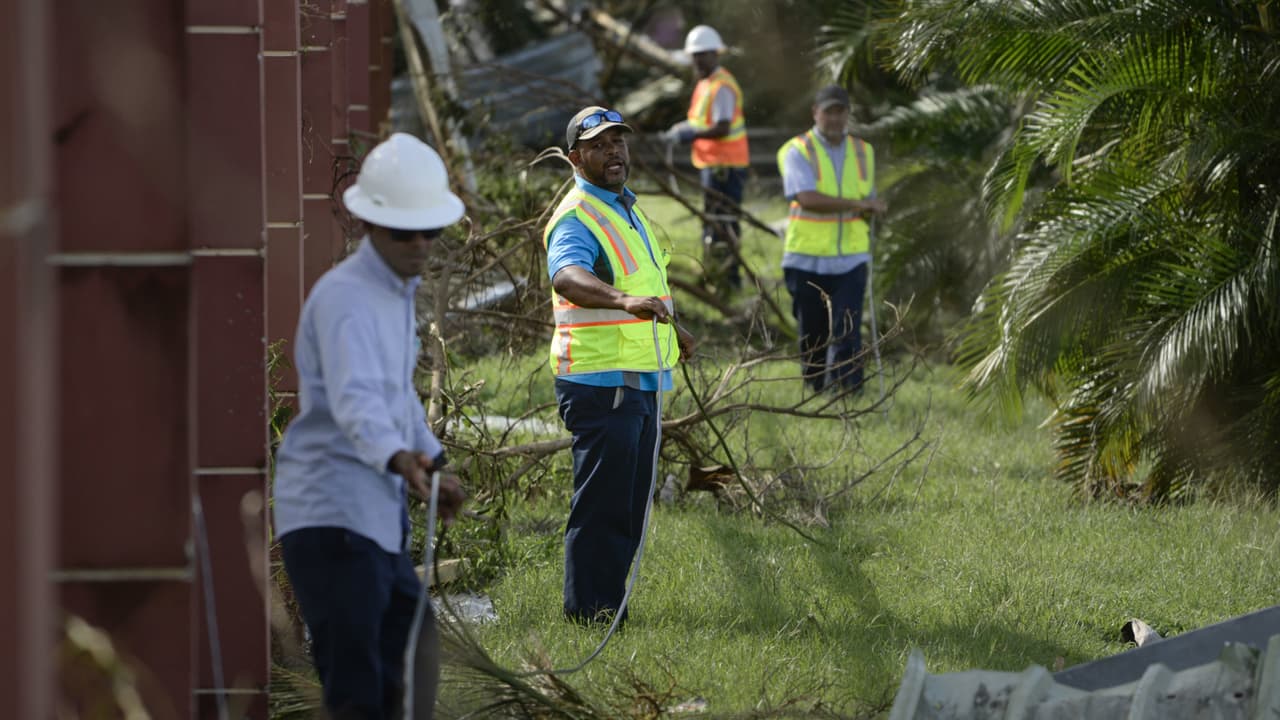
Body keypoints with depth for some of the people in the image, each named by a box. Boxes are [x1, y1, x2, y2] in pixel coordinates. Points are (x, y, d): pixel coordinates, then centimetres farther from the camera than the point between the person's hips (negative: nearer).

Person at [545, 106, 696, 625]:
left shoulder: (623, 208, 16)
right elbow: (567, 275, -38)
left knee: (631, 504, 13)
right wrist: (626, 300, -55)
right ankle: (589, 611, -5)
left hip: (639, 381, 10)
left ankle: (609, 605, 20)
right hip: (601, 383, -10)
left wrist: (669, 329, 48)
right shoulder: (577, 218, -16)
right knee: (603, 502, -9)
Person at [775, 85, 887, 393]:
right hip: (807, 261, -2)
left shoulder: (863, 152, 12)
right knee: (813, 337, 6)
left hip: (850, 260, 2)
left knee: (848, 335, -10)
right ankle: (816, 395, 20)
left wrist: (867, 212, -5)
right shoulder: (797, 151, -4)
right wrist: (856, 204, -21)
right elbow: (807, 198, -20)